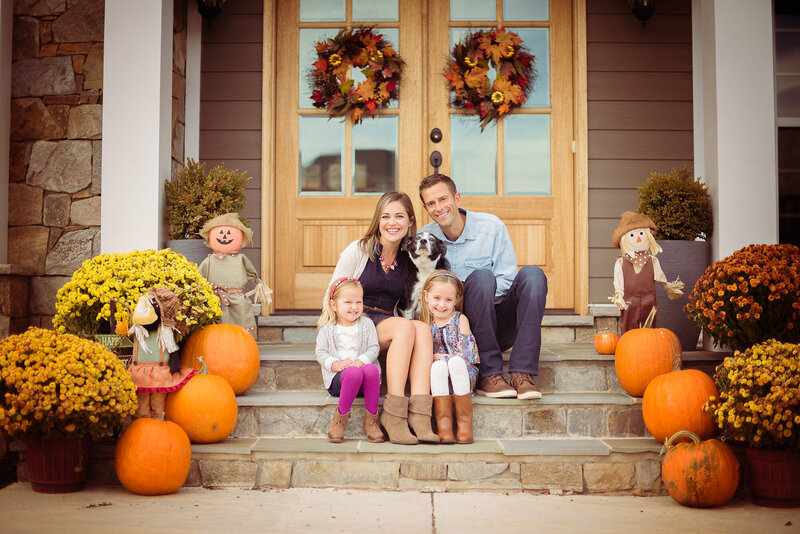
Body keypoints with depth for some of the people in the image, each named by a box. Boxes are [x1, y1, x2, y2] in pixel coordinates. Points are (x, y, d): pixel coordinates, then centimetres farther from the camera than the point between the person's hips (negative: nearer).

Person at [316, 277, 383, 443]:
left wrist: (359, 362, -16)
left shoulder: (366, 324, 12)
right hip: (337, 376, -2)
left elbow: (373, 348, 3)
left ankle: (371, 419, -26)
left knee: (371, 369, -37)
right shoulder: (328, 329, 10)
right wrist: (336, 364, -16)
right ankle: (341, 416, -23)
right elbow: (320, 353, 4)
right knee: (354, 373, -39)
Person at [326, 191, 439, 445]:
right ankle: (393, 414, -36)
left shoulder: (408, 260, 11)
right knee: (405, 327, -32)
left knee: (422, 328, -29)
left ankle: (418, 415, -41)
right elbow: (330, 299, 1)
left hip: (388, 323, 4)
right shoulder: (358, 250, 1)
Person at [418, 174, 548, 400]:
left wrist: (474, 297, -21)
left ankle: (522, 374, -33)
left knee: (531, 275, -25)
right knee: (482, 276, -29)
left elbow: (507, 282, -3)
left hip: (499, 326, 1)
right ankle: (489, 375, -31)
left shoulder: (491, 227, -1)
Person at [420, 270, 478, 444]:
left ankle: (465, 420, -32)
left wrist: (449, 358, -13)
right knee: (438, 365, -34)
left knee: (456, 361, -36)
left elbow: (464, 353, -5)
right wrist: (434, 357, -9)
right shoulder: (425, 322, 10)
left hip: (464, 372, -1)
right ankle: (443, 420, -35)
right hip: (434, 373, 1)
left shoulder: (460, 320, 3)